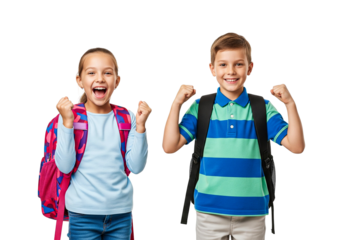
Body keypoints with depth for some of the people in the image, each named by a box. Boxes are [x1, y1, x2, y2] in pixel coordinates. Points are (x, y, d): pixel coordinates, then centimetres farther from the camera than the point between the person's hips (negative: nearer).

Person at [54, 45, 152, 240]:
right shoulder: (70, 115, -4)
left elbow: (136, 168, -3)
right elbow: (65, 166, -12)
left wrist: (140, 126, -10)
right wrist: (67, 122, -18)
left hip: (121, 213, 2)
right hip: (83, 215, -2)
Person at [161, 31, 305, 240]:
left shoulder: (264, 108, 0)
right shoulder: (200, 107, 0)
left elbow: (297, 148, -6)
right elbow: (169, 148, -7)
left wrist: (290, 104, -15)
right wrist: (176, 104, -12)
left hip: (252, 213, 0)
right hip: (209, 212, 0)